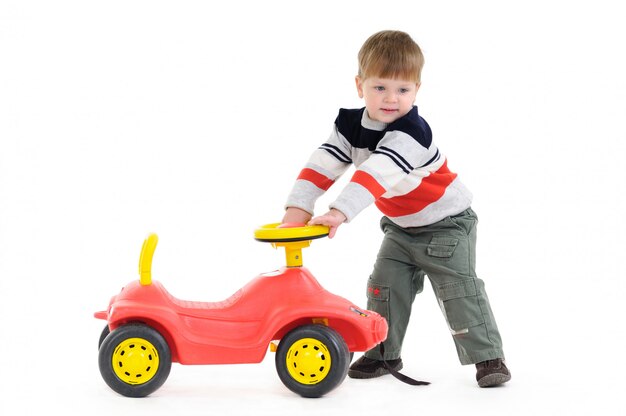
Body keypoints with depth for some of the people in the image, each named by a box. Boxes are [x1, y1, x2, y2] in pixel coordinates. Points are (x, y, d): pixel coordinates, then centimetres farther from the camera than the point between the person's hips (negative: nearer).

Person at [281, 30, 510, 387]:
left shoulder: (411, 131, -33)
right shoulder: (351, 124, -10)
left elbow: (376, 173, -46)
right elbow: (322, 165, -17)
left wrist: (340, 212, -57)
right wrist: (298, 208, -32)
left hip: (446, 223, -7)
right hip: (400, 227, 7)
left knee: (459, 289, -12)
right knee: (385, 287, 4)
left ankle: (488, 357, -2)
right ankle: (384, 352, 20)